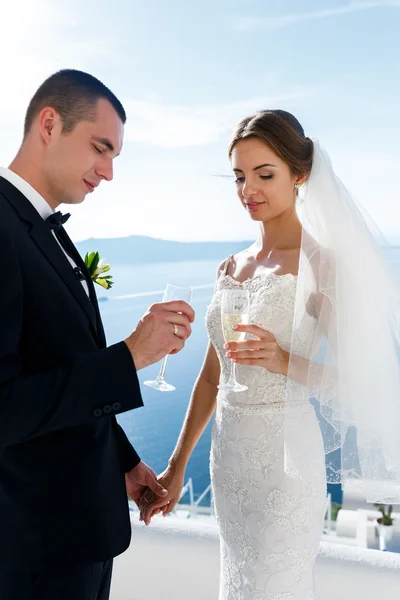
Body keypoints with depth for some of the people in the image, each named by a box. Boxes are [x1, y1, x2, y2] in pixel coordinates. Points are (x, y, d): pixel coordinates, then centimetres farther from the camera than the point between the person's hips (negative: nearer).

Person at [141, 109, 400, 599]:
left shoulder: (321, 263, -11)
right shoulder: (232, 267, 6)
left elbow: (355, 378, -10)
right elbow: (211, 376, 9)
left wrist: (283, 360, -27)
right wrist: (176, 467, 11)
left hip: (284, 455, -6)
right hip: (228, 453, 6)